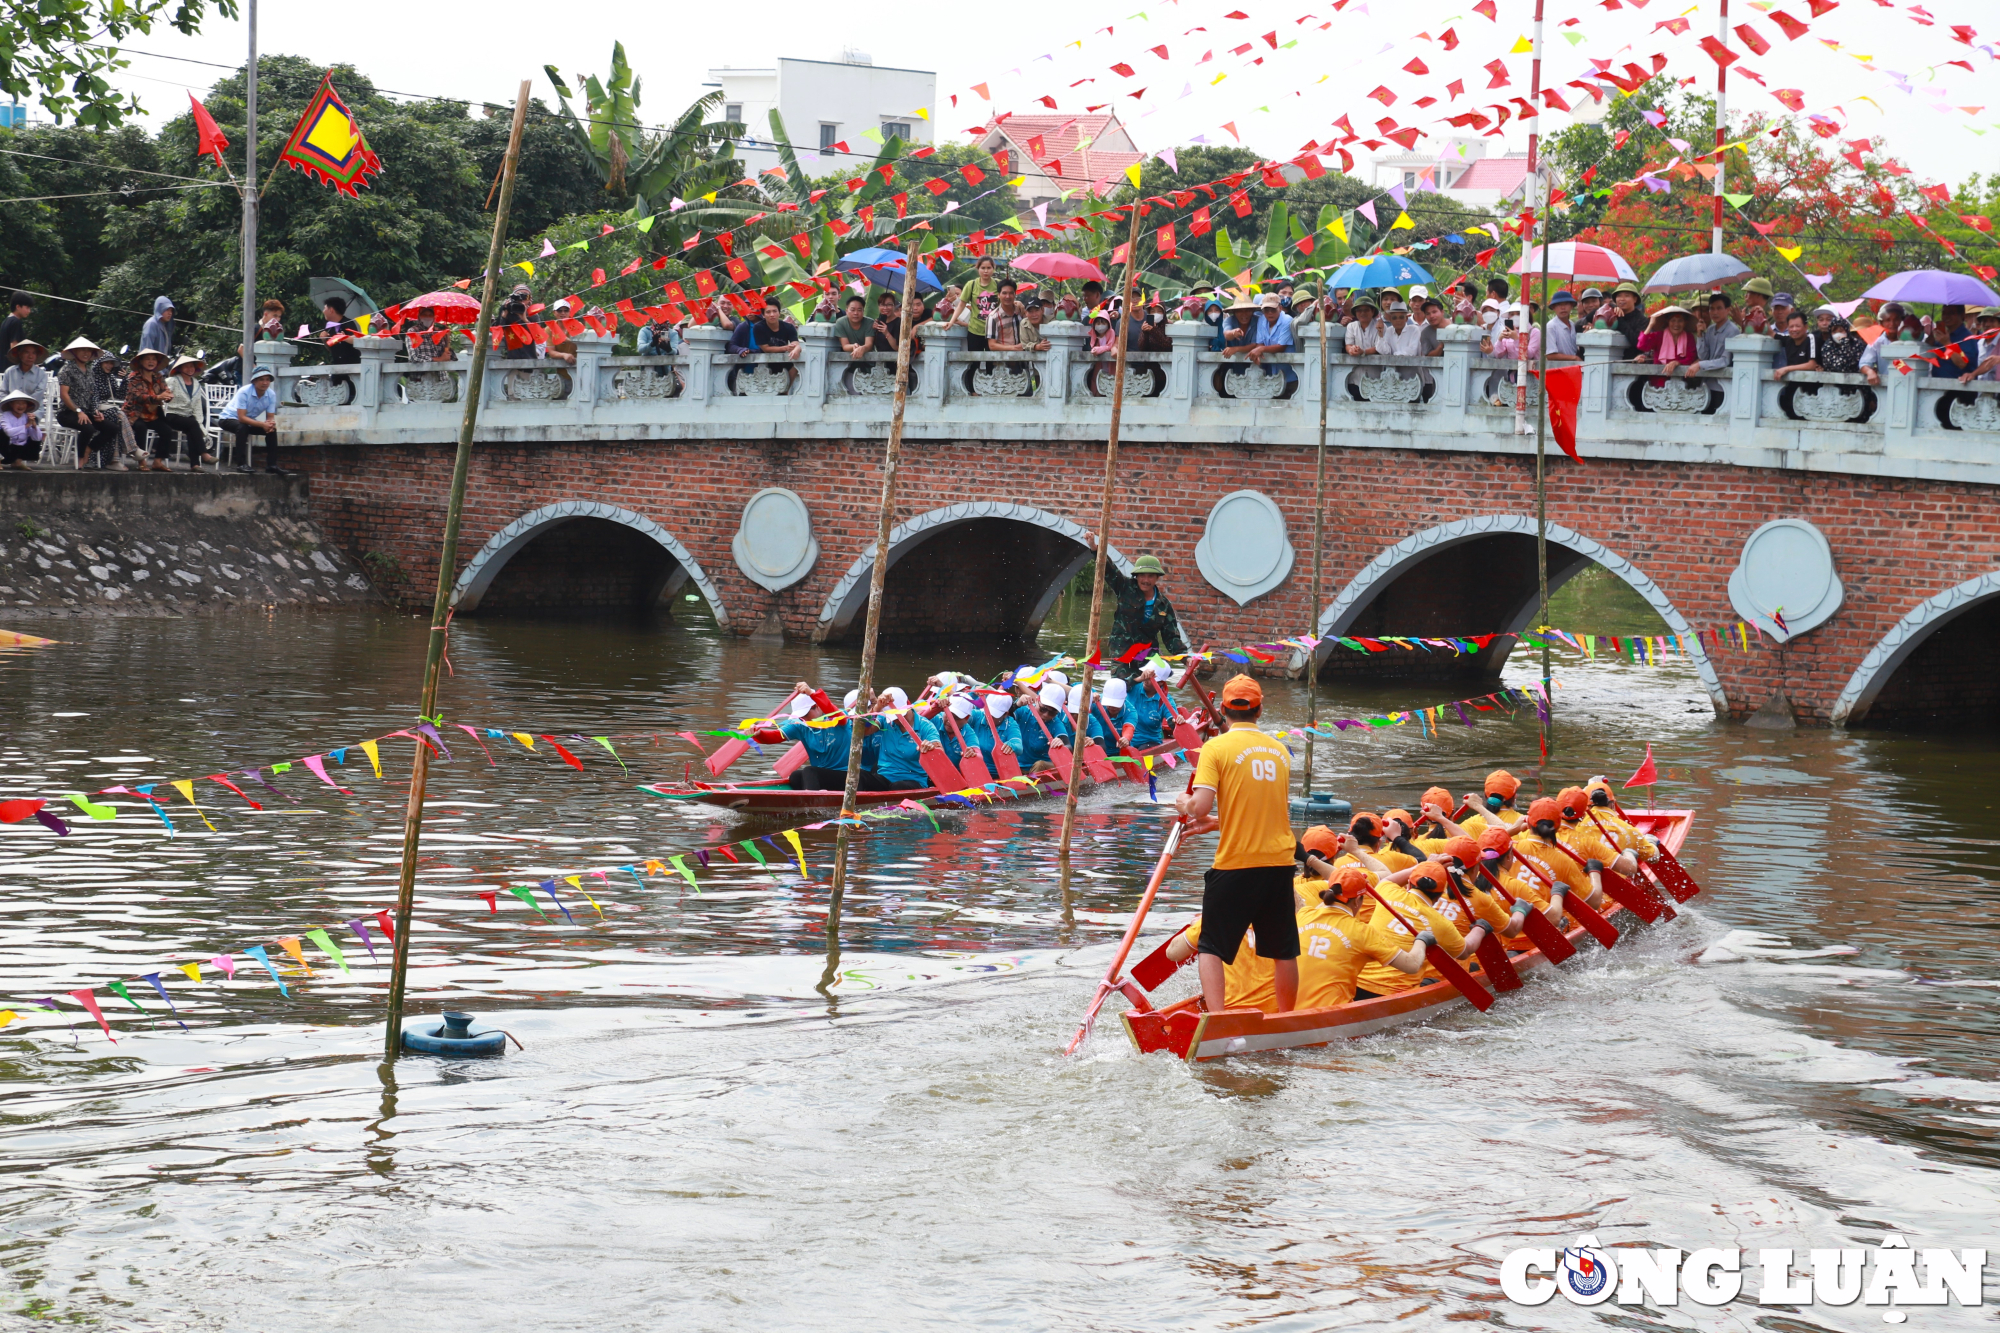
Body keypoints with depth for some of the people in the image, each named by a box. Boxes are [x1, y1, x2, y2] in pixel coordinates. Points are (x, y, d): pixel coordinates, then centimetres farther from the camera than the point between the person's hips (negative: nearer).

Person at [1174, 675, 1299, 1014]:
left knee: (1212, 947, 5)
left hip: (1235, 864, -4)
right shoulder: (1279, 750, 9)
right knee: (1284, 950, 14)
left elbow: (1200, 806, -16)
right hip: (1279, 862, 4)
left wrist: (1184, 805, 6)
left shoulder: (1216, 748, -8)